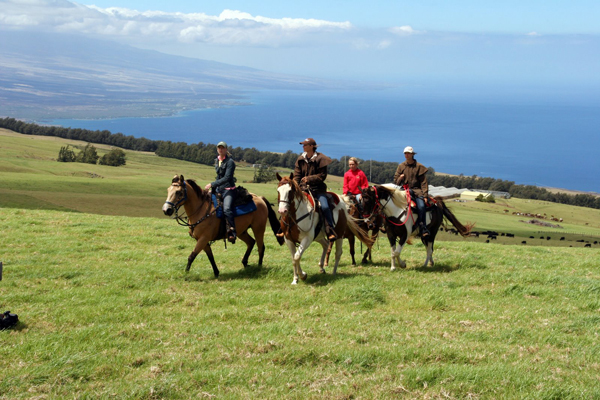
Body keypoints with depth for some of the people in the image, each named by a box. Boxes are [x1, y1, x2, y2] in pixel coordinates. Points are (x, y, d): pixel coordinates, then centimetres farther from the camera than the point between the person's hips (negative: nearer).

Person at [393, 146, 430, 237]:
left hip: (417, 190, -3)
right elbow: (396, 181, 15)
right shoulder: (401, 166, 13)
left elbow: (423, 182, 1)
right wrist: (400, 178, -9)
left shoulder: (419, 167, 5)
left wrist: (424, 195, -9)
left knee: (421, 206, -25)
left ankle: (423, 228, -22)